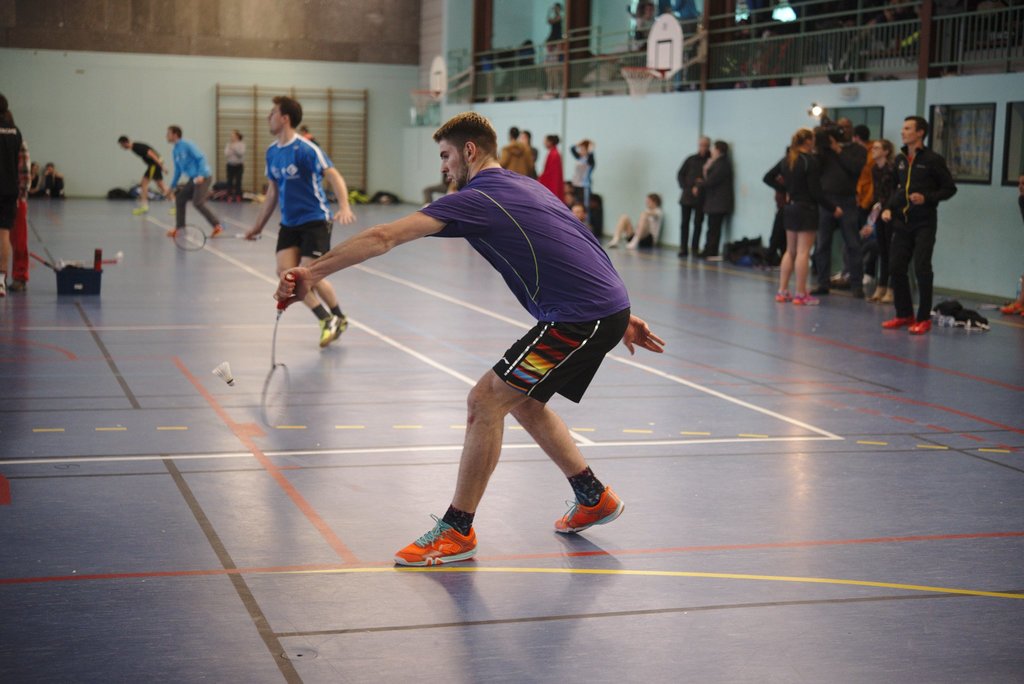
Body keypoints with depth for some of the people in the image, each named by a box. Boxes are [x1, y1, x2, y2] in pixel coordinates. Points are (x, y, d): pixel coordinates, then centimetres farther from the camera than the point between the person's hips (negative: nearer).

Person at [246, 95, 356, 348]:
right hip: (289, 223, 7)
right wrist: (258, 225, 19)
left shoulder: (306, 149, -16)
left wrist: (344, 207, -40)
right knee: (285, 270, -8)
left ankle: (338, 317, 16)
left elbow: (334, 176, -23)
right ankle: (326, 320, 5)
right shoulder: (272, 152, 7)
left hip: (315, 220, -7)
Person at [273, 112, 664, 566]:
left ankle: (457, 531, 2)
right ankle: (594, 498, 34)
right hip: (608, 307, 10)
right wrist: (620, 316, 28)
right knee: (522, 401, 23)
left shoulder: (476, 199, -9)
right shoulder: (526, 188, 21)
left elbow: (384, 238, -16)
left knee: (486, 399, -5)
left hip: (583, 318, -10)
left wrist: (313, 273, -16)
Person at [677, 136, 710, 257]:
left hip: (701, 198, -2)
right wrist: (686, 187, -4)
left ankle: (695, 248, 5)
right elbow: (680, 175, 10)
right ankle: (683, 248, 4)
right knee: (685, 223, 1)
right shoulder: (691, 159, 9)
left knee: (698, 223, 0)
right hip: (687, 196, 2)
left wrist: (700, 187, -15)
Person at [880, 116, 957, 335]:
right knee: (896, 267, 3)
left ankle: (924, 318, 2)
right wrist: (888, 208, 6)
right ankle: (904, 314, 16)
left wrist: (927, 198, -17)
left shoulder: (933, 159, -6)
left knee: (921, 269, -7)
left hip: (924, 223, -6)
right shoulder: (900, 160, 11)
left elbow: (949, 188, -4)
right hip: (902, 222, 6)